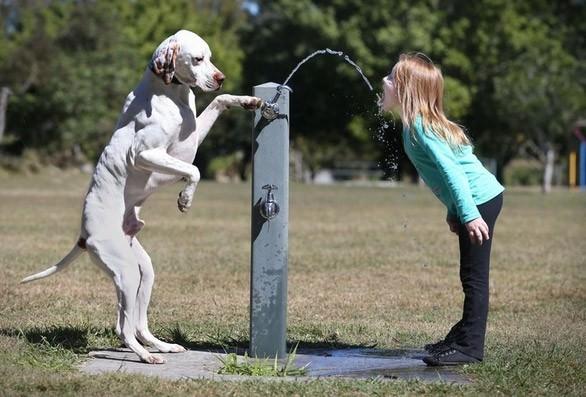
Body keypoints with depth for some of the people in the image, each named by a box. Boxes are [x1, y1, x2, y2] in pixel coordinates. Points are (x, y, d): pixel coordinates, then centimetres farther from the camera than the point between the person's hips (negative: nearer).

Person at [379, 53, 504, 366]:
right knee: (471, 276, 18)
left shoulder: (420, 126, -17)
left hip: (480, 201, -10)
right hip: (478, 201, 10)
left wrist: (469, 215, -27)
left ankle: (470, 348, -3)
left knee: (474, 277, -6)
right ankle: (463, 337, 28)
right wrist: (453, 213, 18)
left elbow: (452, 171, -24)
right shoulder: (415, 124, 12)